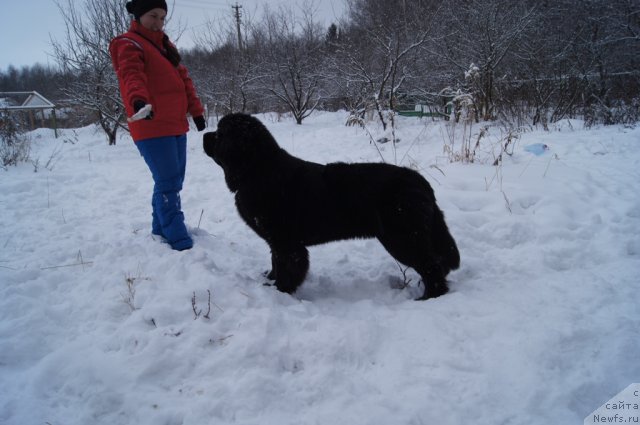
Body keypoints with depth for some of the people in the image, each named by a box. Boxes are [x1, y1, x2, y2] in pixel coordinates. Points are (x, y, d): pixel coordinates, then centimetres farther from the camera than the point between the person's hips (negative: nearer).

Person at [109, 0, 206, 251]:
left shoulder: (165, 45, 22)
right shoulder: (129, 45, -5)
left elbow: (183, 79, 23)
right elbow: (131, 75, -25)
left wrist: (196, 111, 16)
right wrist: (138, 100, -45)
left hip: (176, 126, 9)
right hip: (151, 128, -9)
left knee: (172, 182, 15)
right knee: (168, 184, -12)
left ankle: (161, 229, 29)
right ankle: (179, 240, -8)